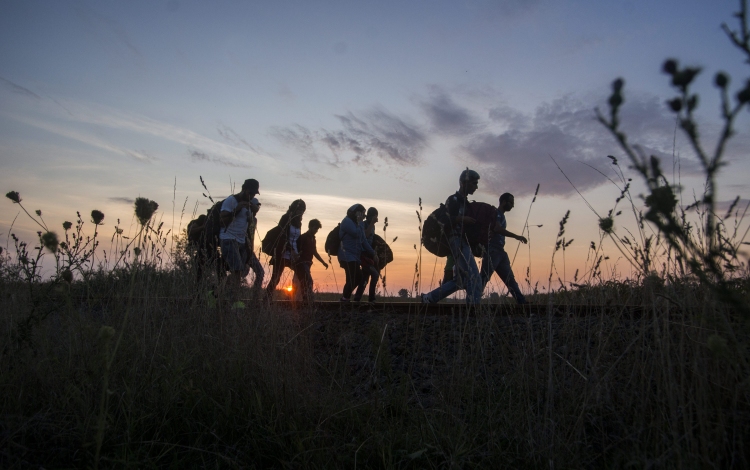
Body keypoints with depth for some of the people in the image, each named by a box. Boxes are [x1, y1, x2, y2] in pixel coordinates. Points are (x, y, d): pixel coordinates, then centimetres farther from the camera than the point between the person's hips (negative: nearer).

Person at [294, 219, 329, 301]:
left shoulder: (313, 239, 19)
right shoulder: (303, 237, -6)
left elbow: (314, 252, 26)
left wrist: (323, 262, 24)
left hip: (307, 263, 8)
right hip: (301, 263, -8)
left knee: (304, 283, 8)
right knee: (308, 281, -20)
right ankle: (309, 301, -27)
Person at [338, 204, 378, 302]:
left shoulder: (356, 224, 18)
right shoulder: (347, 221, -7)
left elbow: (364, 241, 16)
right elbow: (356, 234, -21)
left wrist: (373, 254, 12)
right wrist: (360, 222, -9)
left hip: (355, 257, 9)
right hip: (347, 256, -9)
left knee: (358, 277, 11)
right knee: (352, 280, -11)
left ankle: (345, 296, 21)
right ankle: (345, 299, -2)